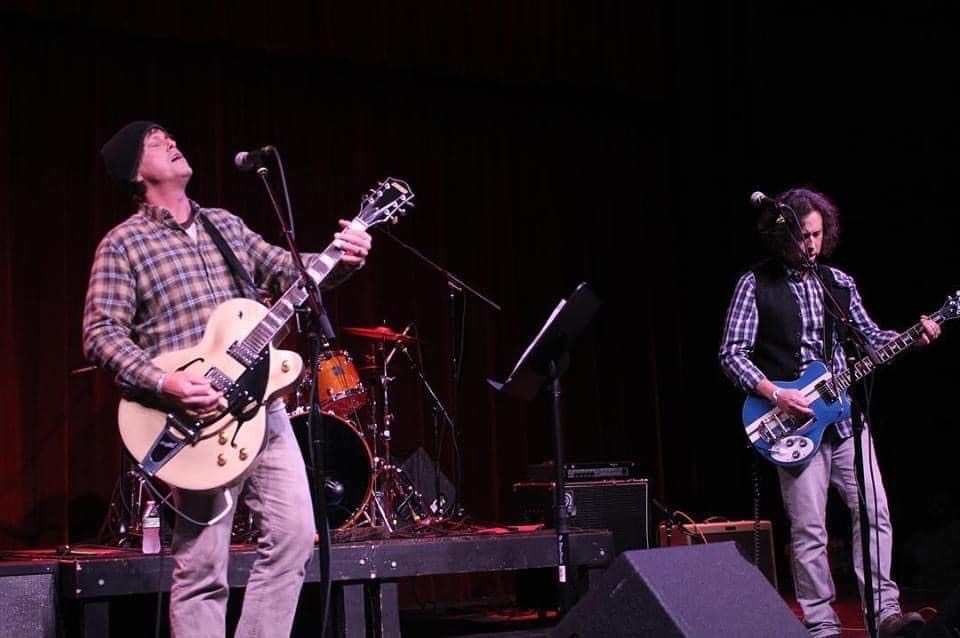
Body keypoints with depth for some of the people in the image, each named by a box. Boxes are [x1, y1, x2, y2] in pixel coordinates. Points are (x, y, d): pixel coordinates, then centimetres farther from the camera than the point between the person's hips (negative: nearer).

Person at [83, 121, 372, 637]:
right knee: (202, 566, -4)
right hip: (199, 418, -6)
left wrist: (339, 261, -3)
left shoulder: (227, 224, 17)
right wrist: (162, 382, -21)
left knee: (294, 535, 1)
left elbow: (290, 274, 17)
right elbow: (101, 334, -8)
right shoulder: (123, 244, -1)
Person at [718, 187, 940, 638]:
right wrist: (774, 394, -17)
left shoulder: (839, 283, 11)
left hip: (844, 415, 5)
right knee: (809, 530, -2)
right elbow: (732, 354, -6)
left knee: (874, 512, -1)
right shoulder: (756, 285, -4)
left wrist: (912, 338, -2)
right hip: (795, 423, -5)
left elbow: (869, 337, 16)